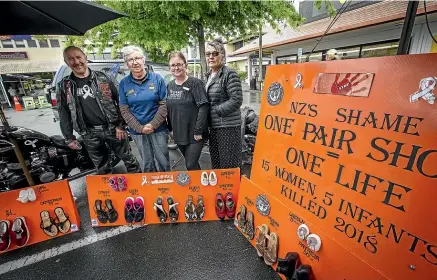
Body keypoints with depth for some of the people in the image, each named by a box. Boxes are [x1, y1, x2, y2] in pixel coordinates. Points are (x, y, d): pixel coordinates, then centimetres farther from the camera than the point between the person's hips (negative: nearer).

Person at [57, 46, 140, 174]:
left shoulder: (101, 78, 1)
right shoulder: (64, 86, 4)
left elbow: (119, 101, -1)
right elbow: (64, 114, 8)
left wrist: (121, 125, -6)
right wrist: (69, 138, 5)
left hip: (112, 128, -1)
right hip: (90, 134, 2)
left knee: (128, 159, 9)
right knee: (102, 167, 15)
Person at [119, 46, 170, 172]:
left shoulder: (157, 78, -2)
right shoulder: (124, 83, 2)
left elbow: (164, 104, -6)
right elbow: (124, 109, 1)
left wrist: (153, 125, -13)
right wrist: (140, 128, -9)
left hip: (159, 128, -1)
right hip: (137, 131, 1)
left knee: (163, 161, 8)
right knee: (147, 163, 12)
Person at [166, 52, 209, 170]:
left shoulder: (195, 83, -9)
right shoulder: (169, 86, 9)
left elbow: (203, 107, -16)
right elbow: (168, 109, 15)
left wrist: (198, 131, -20)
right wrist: (170, 128, 11)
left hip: (194, 134, -5)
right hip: (179, 134, 6)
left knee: (191, 165, -4)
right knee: (191, 164, 17)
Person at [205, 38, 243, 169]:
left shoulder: (230, 74, -10)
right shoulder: (209, 75, 14)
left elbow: (236, 100, -18)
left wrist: (215, 110, -14)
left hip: (228, 127, -8)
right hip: (213, 127, 8)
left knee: (229, 166, 1)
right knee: (215, 164, 18)